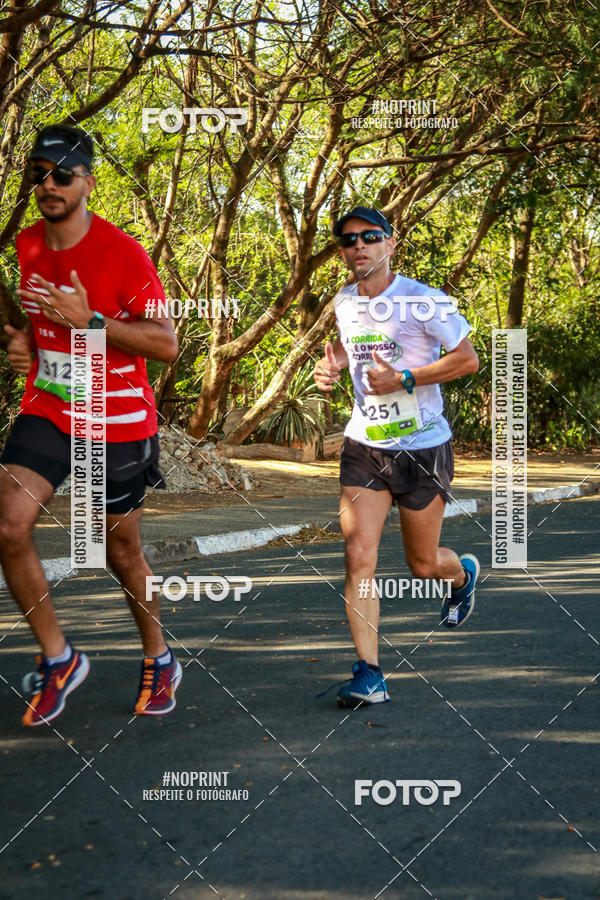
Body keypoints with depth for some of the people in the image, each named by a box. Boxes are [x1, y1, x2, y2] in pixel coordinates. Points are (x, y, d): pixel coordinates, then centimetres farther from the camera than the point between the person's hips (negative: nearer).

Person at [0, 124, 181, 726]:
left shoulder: (122, 253, -15)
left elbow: (166, 344, -18)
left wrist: (89, 320, -27)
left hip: (118, 422, -4)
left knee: (121, 550, 9)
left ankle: (158, 658, 34)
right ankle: (57, 658, 3)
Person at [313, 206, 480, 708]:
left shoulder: (422, 301, -13)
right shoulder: (344, 303, 5)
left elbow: (468, 359, -11)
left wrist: (401, 380, -19)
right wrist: (331, 364, 3)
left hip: (424, 449, -4)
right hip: (364, 447, 4)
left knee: (423, 565, 10)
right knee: (358, 559, -11)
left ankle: (464, 573, 48)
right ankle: (369, 675, -8)